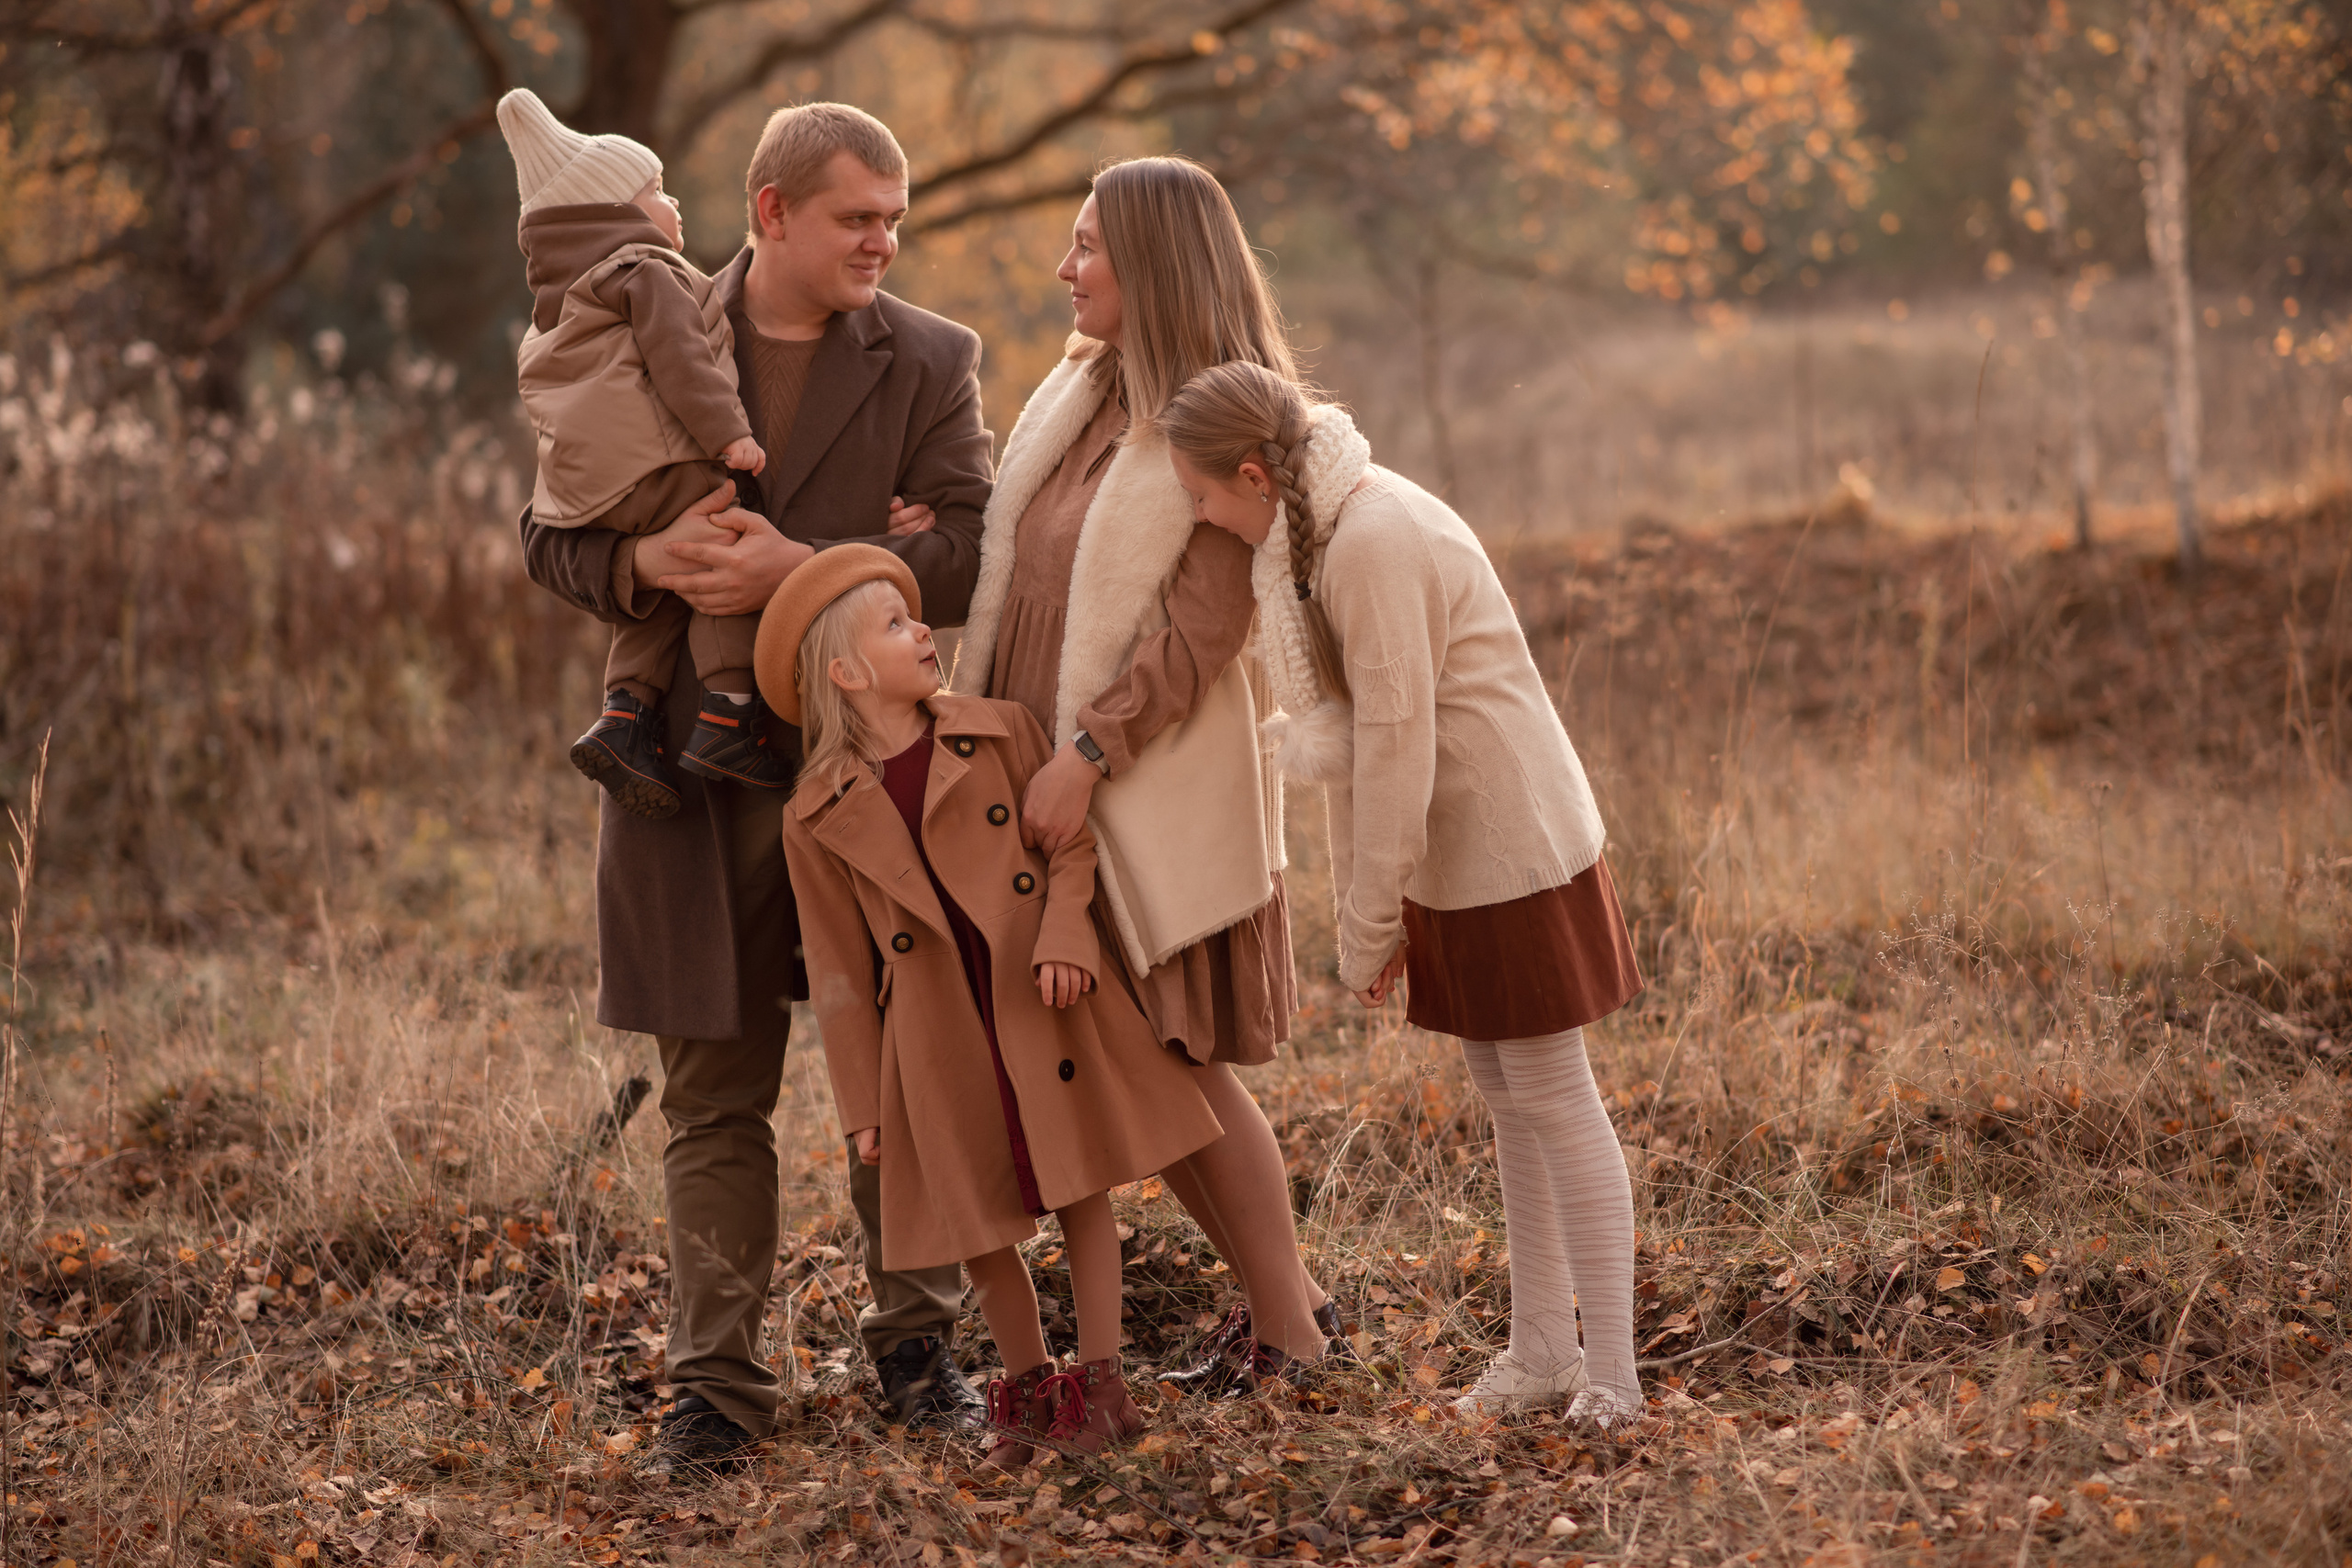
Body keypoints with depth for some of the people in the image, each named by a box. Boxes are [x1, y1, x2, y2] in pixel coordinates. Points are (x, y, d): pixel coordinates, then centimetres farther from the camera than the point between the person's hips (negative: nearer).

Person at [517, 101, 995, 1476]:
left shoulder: (930, 361, 1)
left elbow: (969, 556, -10)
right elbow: (551, 536, 5)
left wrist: (800, 571, -22)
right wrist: (643, 560, -17)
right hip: (695, 766, 1)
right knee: (715, 1094, 5)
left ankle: (917, 1339, 26)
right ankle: (722, 1380, 13)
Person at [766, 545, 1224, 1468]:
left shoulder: (999, 732, 2)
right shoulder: (819, 818, 1)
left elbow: (1071, 836, 2)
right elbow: (841, 972, 4)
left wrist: (1067, 932, -17)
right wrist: (863, 1105, 3)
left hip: (1047, 1001, 0)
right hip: (942, 1039, 0)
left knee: (1081, 1189, 3)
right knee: (978, 1226, 5)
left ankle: (1100, 1383, 14)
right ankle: (1027, 1390, 24)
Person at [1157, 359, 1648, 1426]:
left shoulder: (1375, 542, -22)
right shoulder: (1323, 532, 8)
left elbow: (1395, 745, -21)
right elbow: (1347, 737, 6)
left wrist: (1367, 926, -15)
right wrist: (1364, 908, -2)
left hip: (1511, 849, -10)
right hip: (1458, 857, 10)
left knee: (1551, 1098, -3)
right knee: (1505, 1098, 13)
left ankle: (1610, 1370, 4)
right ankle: (1542, 1348, 22)